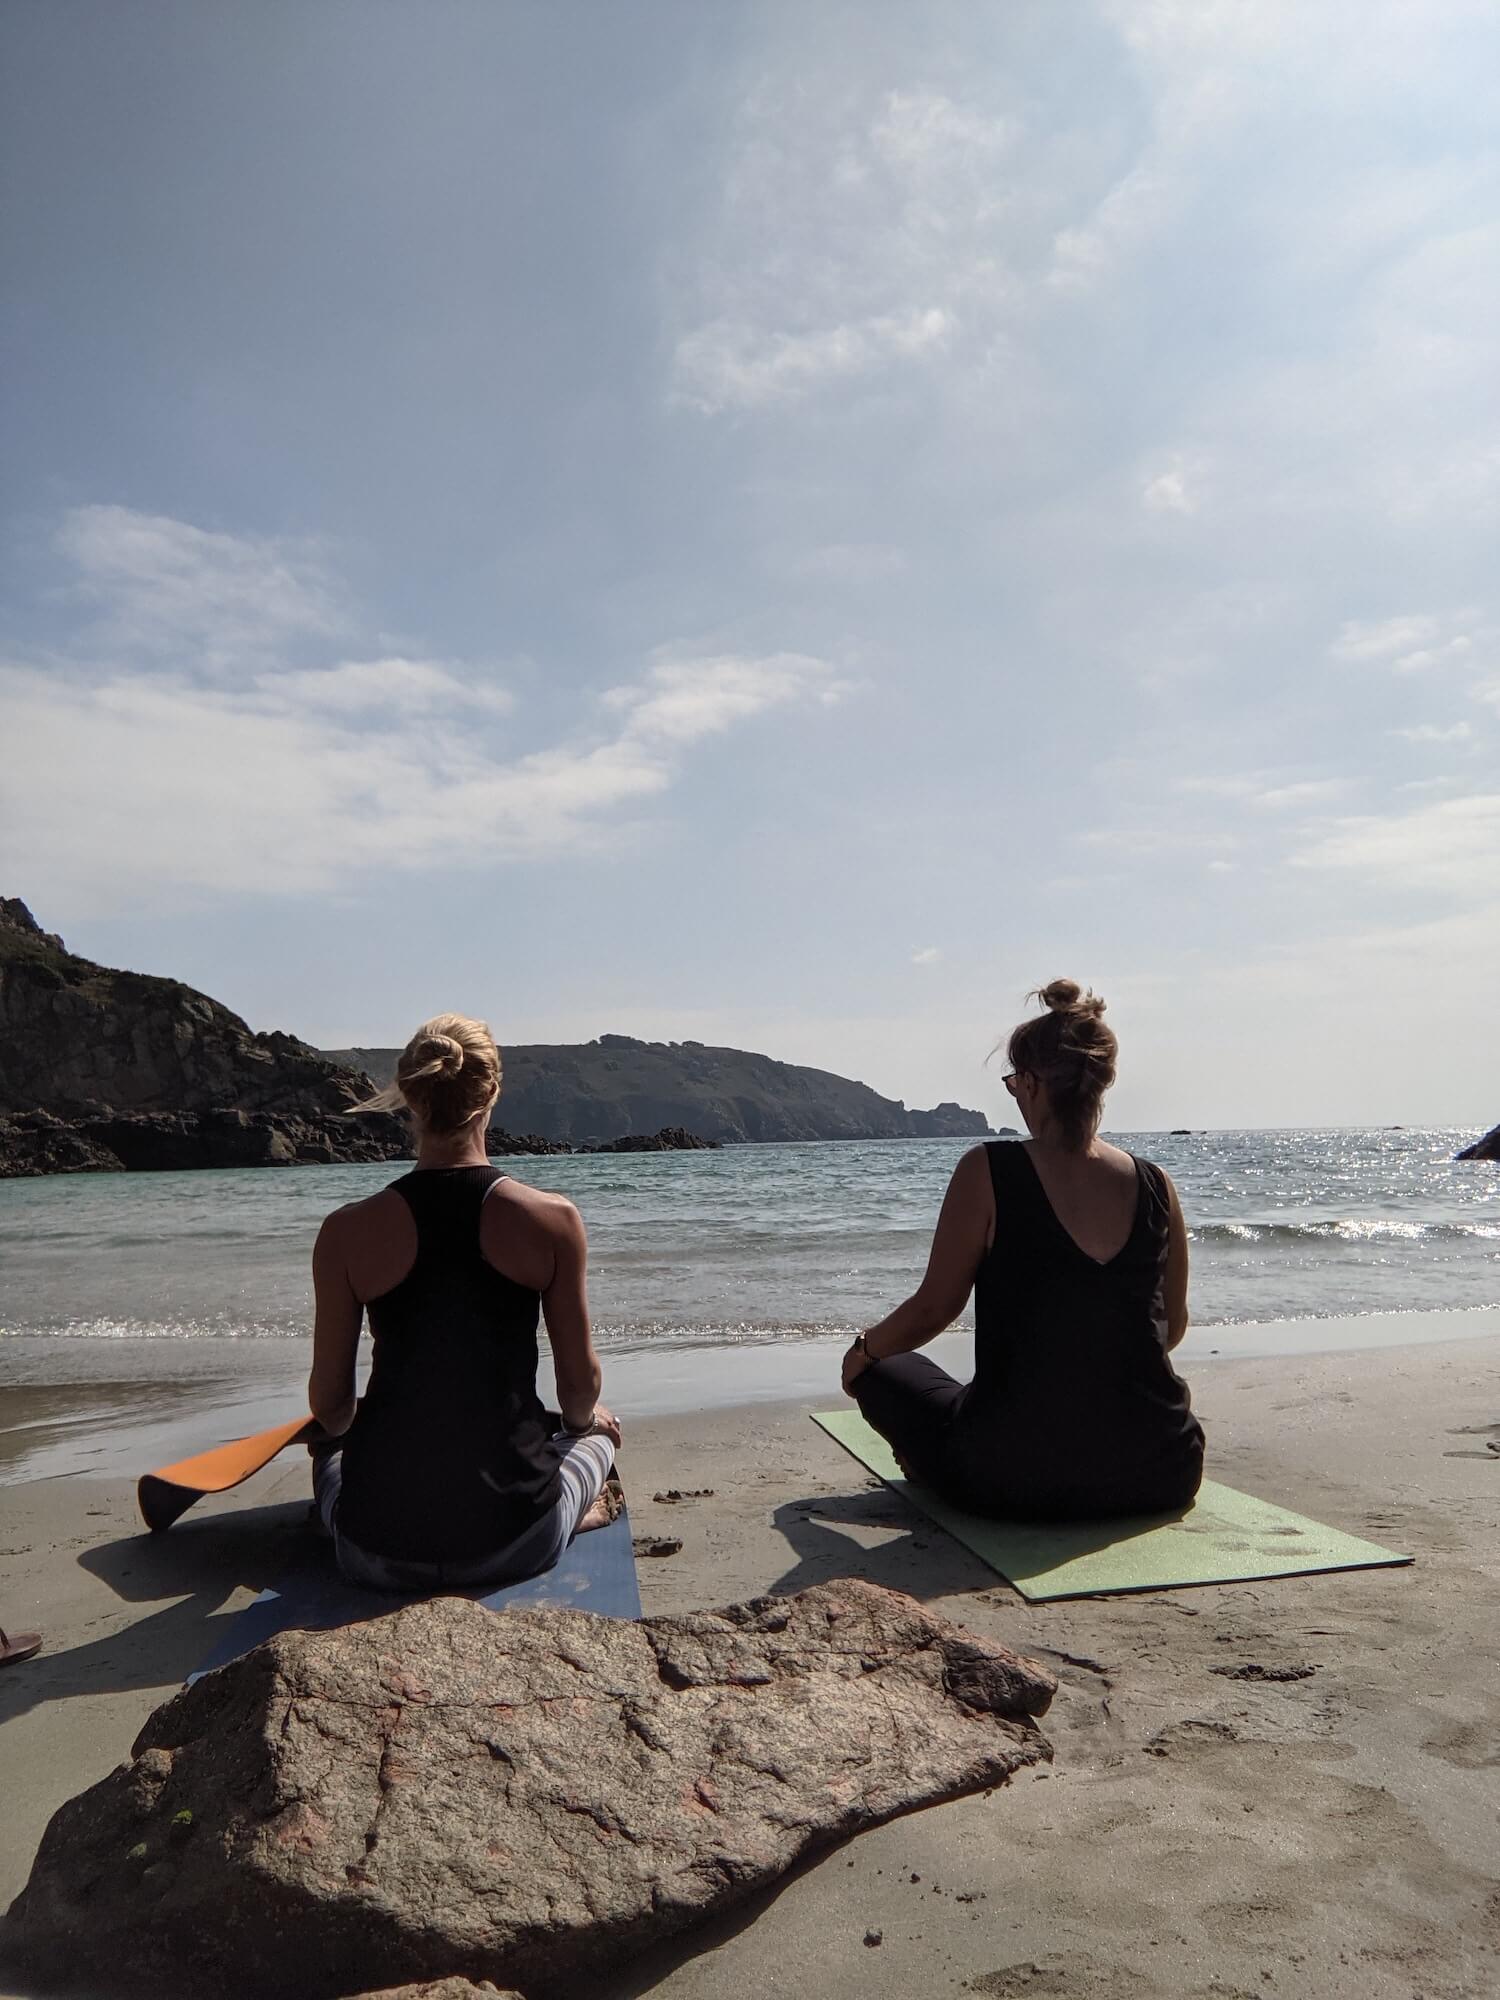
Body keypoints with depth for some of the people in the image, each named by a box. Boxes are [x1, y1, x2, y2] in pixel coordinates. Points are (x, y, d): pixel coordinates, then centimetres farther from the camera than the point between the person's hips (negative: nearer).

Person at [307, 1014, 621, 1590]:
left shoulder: (347, 1231, -8)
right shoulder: (553, 1219, -11)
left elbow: (329, 1403, 2)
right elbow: (580, 1382, -1)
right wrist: (586, 1419, 24)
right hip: (513, 1541, -1)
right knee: (596, 1432, 32)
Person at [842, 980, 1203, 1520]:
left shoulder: (988, 1172, -14)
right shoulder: (1157, 1187, -2)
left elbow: (932, 1309, -6)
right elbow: (1172, 1327, 12)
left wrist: (863, 1352, 15)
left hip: (1015, 1481, -3)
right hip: (1161, 1477, 4)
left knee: (887, 1372, 22)